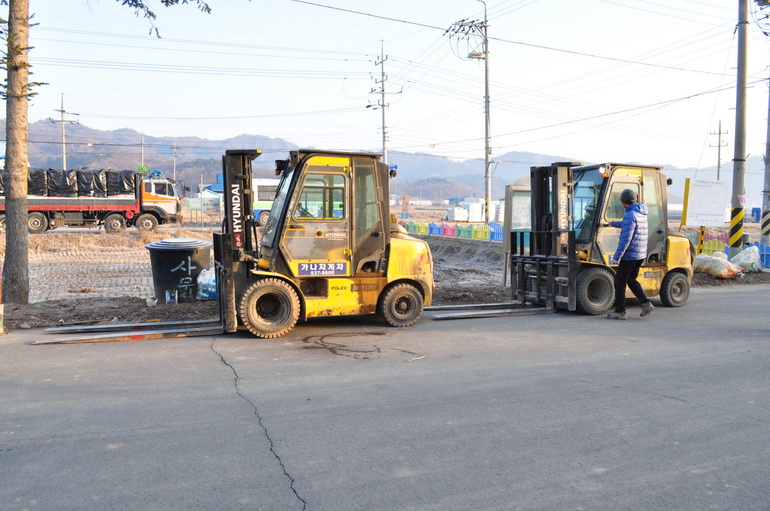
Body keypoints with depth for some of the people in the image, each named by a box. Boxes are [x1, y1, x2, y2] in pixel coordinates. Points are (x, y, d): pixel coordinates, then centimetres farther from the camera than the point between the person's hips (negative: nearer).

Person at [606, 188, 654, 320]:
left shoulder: (630, 215, -18)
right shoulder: (642, 213, 11)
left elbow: (626, 239, -22)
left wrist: (617, 257, -20)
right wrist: (613, 223, 47)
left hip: (629, 255, -9)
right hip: (641, 255, 9)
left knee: (620, 282, 0)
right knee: (632, 280, 19)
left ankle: (620, 311, 4)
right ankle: (646, 303, 9)